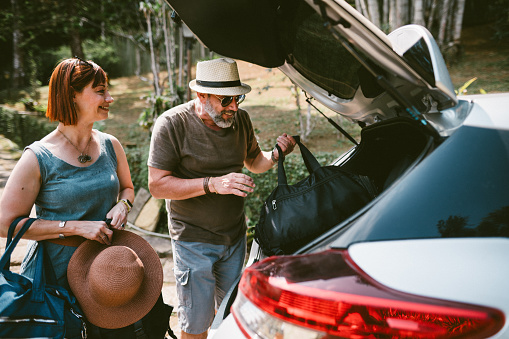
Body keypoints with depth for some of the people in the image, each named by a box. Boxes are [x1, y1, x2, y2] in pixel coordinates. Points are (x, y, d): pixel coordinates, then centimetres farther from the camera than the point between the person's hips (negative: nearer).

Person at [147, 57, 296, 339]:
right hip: (194, 240, -5)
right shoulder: (172, 124, -17)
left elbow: (253, 161, 15)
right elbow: (157, 185, -20)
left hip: (235, 236, 5)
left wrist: (276, 154, -8)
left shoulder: (240, 119, 0)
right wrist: (213, 184, -29)